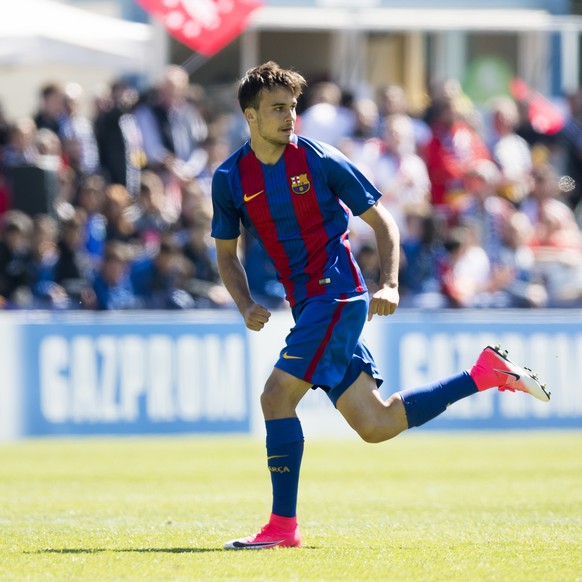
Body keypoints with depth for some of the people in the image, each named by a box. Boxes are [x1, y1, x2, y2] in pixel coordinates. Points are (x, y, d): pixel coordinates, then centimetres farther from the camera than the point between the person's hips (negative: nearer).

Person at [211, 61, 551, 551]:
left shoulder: (320, 160, -6)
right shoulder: (230, 178, 5)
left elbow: (380, 220, 0)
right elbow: (226, 251, 16)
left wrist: (389, 285, -13)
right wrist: (247, 306, -1)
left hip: (337, 294, -6)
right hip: (307, 305, 6)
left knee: (277, 396, -17)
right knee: (375, 426, 5)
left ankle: (283, 525, -10)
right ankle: (486, 374, 20)